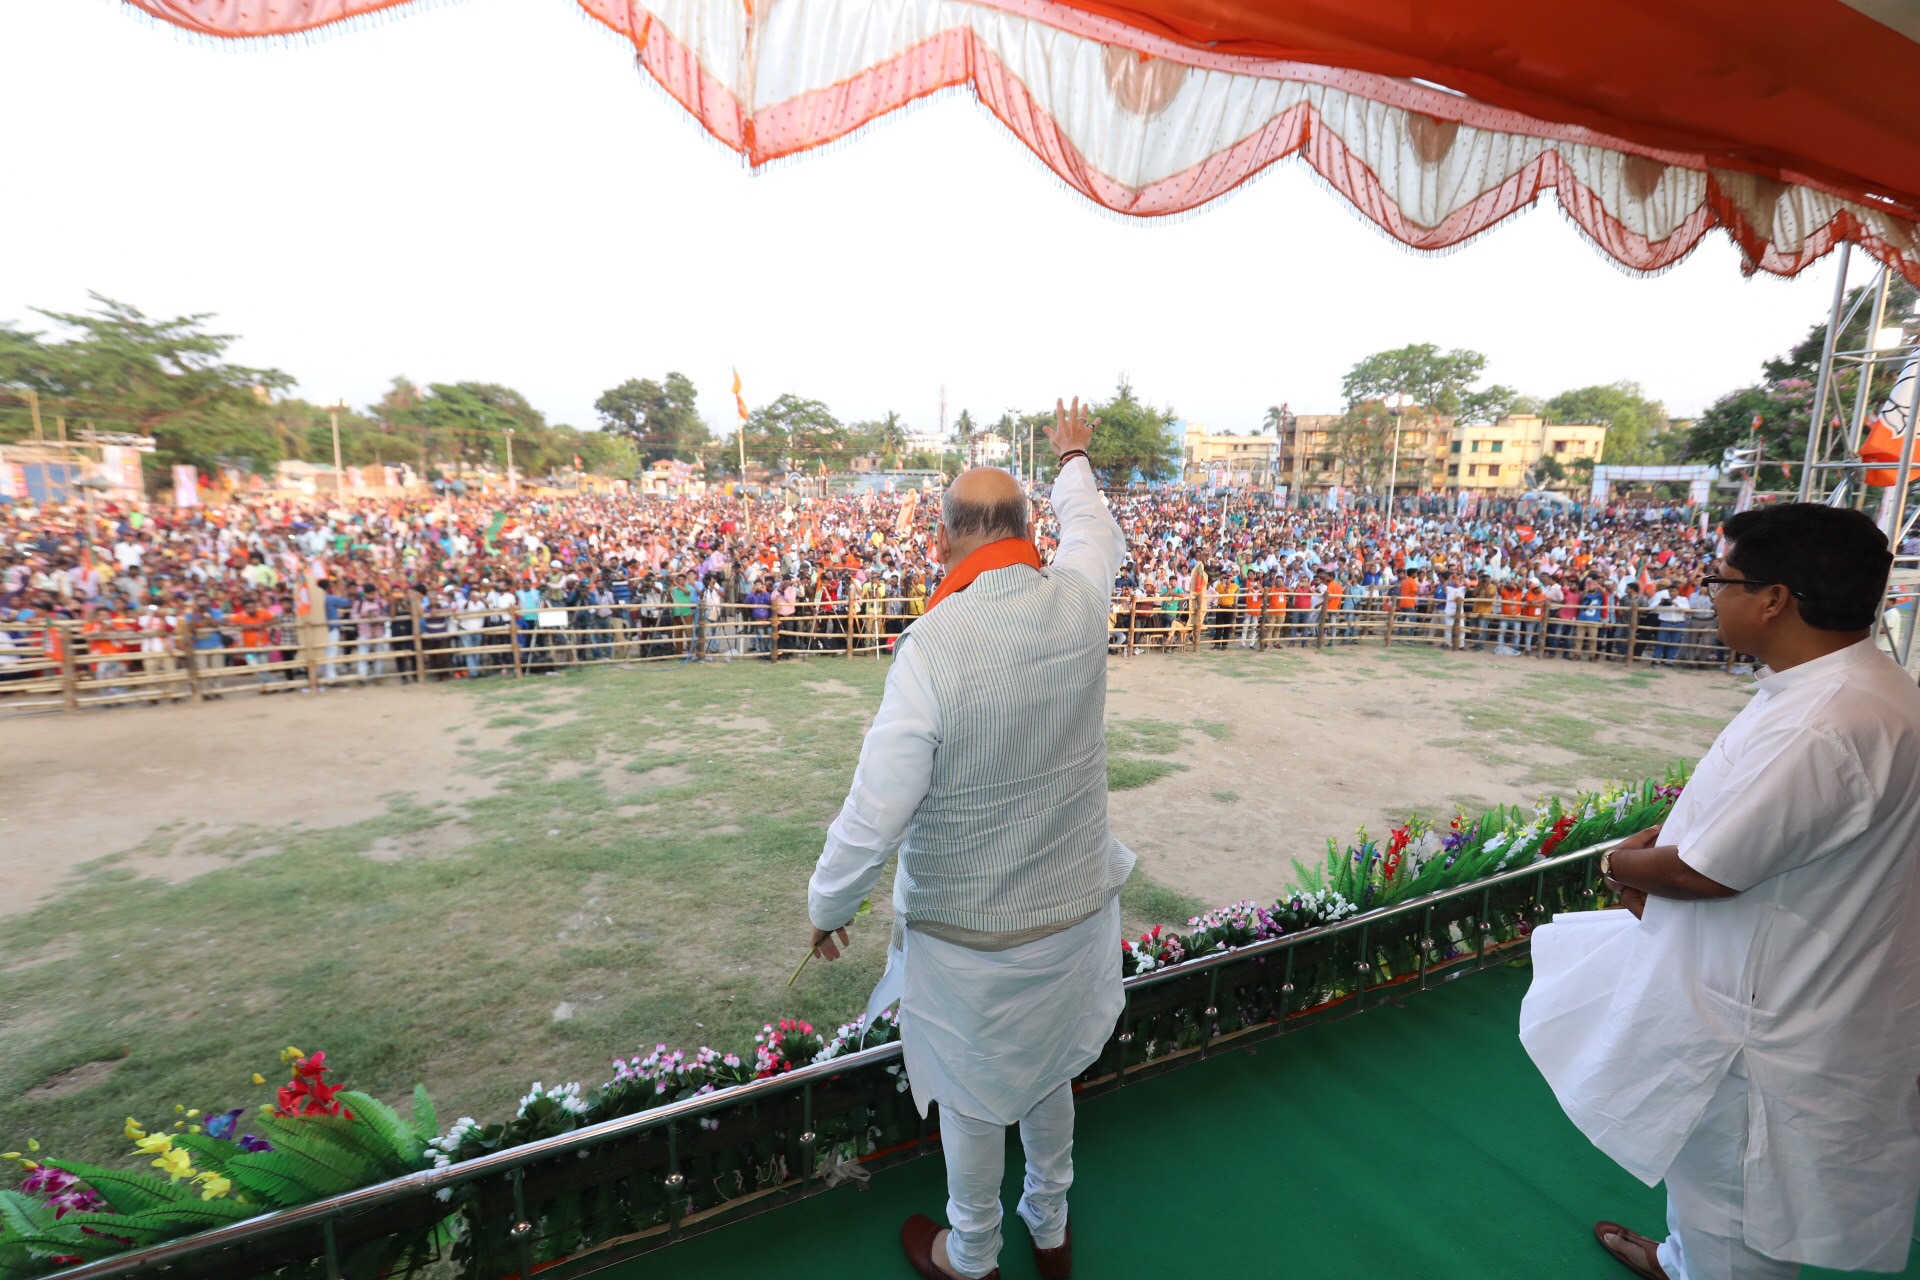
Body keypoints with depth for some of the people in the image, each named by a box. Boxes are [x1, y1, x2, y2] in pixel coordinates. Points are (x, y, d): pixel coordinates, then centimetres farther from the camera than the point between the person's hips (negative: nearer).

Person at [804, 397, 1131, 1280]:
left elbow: (875, 815, -25)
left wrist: (828, 905, -6)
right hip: (1074, 907, 5)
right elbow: (1091, 527, 12)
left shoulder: (933, 645, -28)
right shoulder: (1078, 603, -13)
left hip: (971, 930, -5)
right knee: (1049, 1075, 29)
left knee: (973, 1099, 21)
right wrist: (1072, 457, 32)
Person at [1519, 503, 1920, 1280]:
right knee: (1704, 1153, 32)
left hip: (1761, 1023, -10)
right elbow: (1747, 807, 12)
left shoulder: (1818, 728, -33)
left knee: (1733, 1208, 14)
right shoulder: (1849, 685, 1)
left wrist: (1624, 863, -9)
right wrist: (1656, 845, -1)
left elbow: (1702, 873, -28)